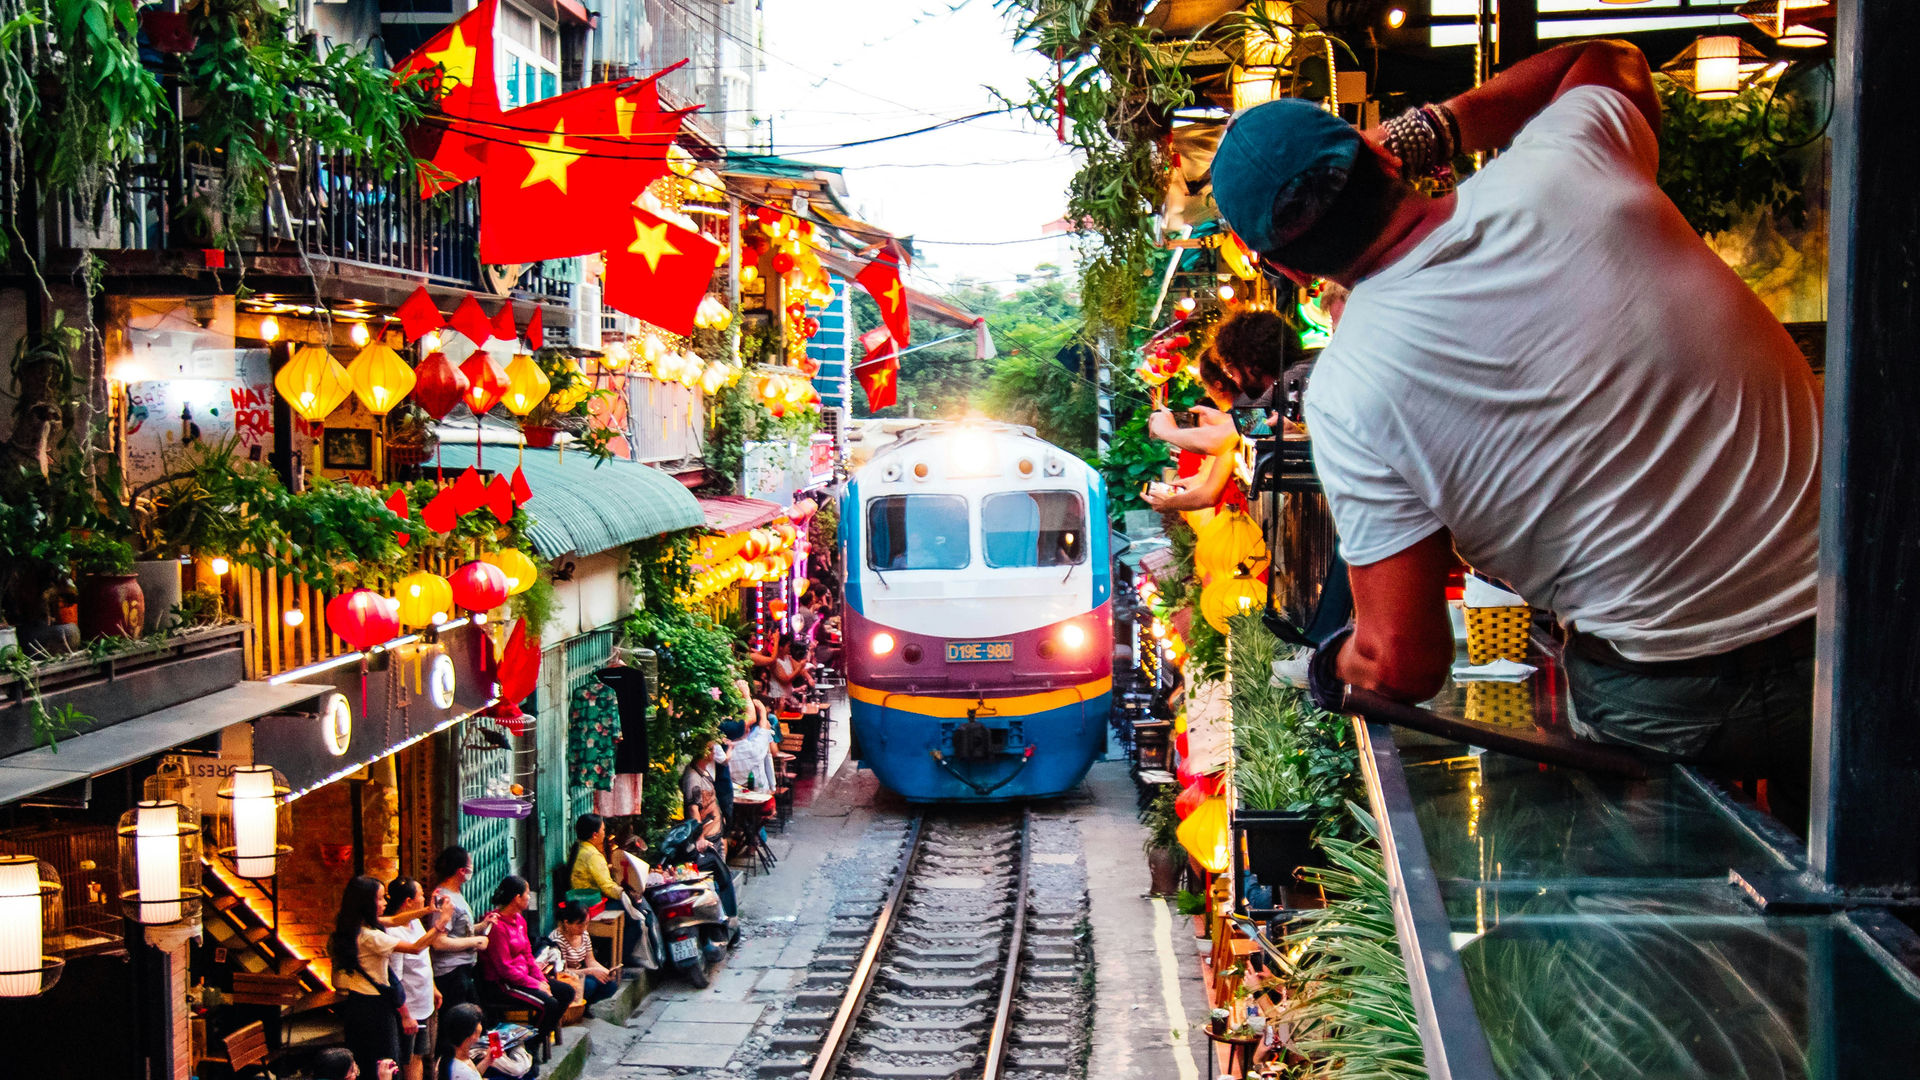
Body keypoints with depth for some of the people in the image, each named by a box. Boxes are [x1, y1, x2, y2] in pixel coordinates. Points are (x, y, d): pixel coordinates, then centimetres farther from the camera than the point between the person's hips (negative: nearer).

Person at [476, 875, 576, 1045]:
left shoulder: (519, 920, 10)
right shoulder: (497, 926, -21)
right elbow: (505, 969, -21)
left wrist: (542, 980, 0)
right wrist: (536, 985, -17)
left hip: (523, 976, 10)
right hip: (500, 985, -10)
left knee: (567, 992, 1)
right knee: (549, 1004, -25)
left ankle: (544, 1034, 9)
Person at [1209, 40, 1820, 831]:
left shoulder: (1346, 394, -16)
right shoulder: (1562, 164, -9)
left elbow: (1406, 666, -12)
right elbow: (1610, 61, 19)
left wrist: (1333, 666, 10)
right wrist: (1427, 129, 14)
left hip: (1664, 700, -4)